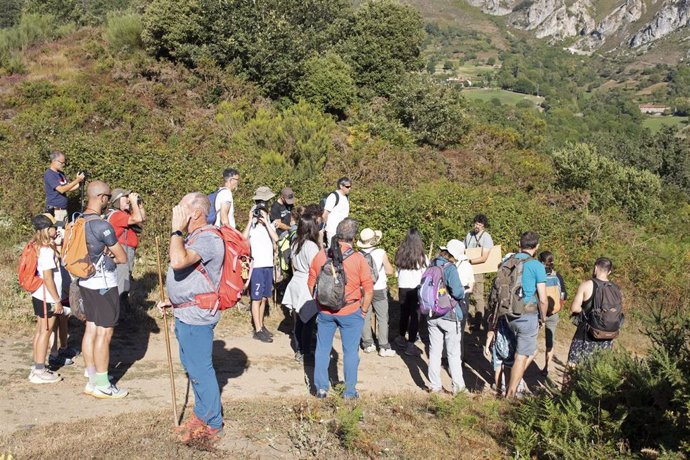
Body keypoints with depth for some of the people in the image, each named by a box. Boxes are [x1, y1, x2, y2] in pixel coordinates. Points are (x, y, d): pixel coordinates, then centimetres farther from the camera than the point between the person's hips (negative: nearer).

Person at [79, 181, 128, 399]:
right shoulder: (102, 226, -21)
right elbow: (123, 258, -14)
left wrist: (103, 256, 2)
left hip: (86, 282, 9)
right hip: (103, 284, -9)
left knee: (91, 329, 13)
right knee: (104, 333, -2)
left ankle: (92, 379, 21)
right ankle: (102, 386, 5)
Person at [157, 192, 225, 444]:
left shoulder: (208, 238, -21)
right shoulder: (193, 237, 14)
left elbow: (178, 261, -36)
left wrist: (177, 230, -24)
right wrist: (172, 300, 18)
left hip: (196, 316, -11)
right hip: (185, 313, 11)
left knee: (200, 371, -1)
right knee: (192, 366, 20)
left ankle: (212, 425, 13)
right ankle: (202, 413, 35)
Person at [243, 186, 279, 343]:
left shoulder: (269, 223, 8)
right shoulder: (253, 224, -7)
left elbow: (275, 238, -9)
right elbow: (244, 238, -24)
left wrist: (266, 221, -14)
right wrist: (251, 219, -22)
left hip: (268, 265, 6)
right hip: (257, 265, -6)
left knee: (264, 298, 14)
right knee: (257, 298, 0)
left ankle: (261, 326, 26)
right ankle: (258, 331, 5)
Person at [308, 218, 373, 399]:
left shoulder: (320, 255, -4)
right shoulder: (358, 259, -13)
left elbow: (311, 284, 5)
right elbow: (369, 289, -10)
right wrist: (363, 311, 3)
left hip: (324, 312, 3)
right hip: (350, 313, -2)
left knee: (323, 349, 15)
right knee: (350, 351, 9)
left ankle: (321, 387, 21)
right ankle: (350, 391, 17)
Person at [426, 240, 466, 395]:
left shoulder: (432, 265, 2)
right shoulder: (450, 268, -18)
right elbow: (458, 292, -24)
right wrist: (463, 292, -3)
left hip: (432, 315, 6)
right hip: (449, 315, -6)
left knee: (434, 351, 13)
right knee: (454, 353, 8)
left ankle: (435, 385, 18)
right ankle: (458, 385, 14)